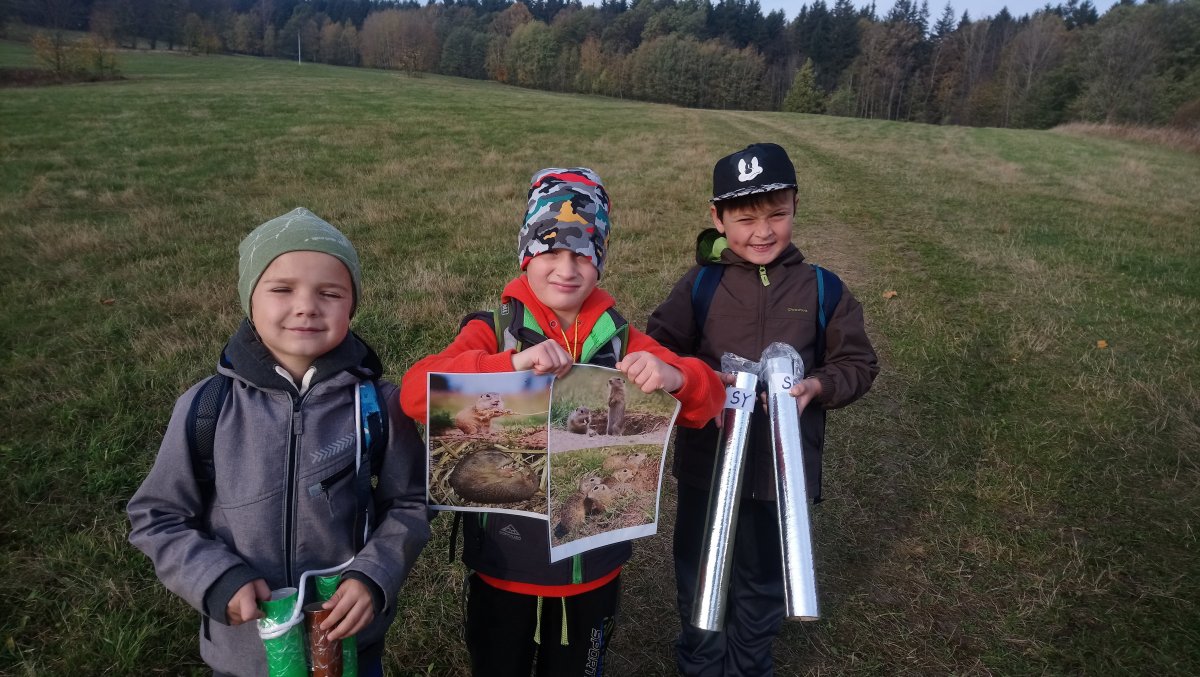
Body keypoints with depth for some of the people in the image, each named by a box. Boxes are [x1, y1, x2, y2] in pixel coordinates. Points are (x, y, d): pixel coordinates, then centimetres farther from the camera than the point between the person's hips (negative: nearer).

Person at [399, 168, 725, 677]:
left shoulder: (621, 340, -4)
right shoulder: (493, 331, -11)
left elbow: (706, 402, -8)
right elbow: (415, 392, -26)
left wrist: (675, 378, -31)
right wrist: (511, 363, -40)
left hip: (592, 566, 2)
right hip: (504, 565, -1)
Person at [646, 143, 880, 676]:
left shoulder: (823, 289, -5)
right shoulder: (700, 284, -8)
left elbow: (859, 363, 1)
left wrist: (818, 384, -19)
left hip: (783, 470, 1)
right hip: (707, 466, 0)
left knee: (764, 585, 21)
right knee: (700, 581, 20)